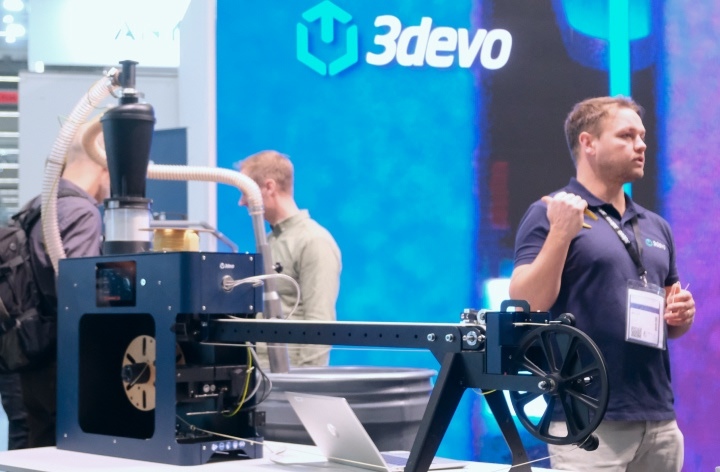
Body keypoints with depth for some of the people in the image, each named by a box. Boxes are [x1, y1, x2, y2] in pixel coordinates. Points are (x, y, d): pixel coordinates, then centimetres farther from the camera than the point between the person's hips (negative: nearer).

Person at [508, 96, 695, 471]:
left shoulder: (657, 227, 17)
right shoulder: (551, 213, -3)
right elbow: (524, 306, -12)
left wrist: (682, 314, 2)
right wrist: (560, 234, -21)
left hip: (659, 418, 7)